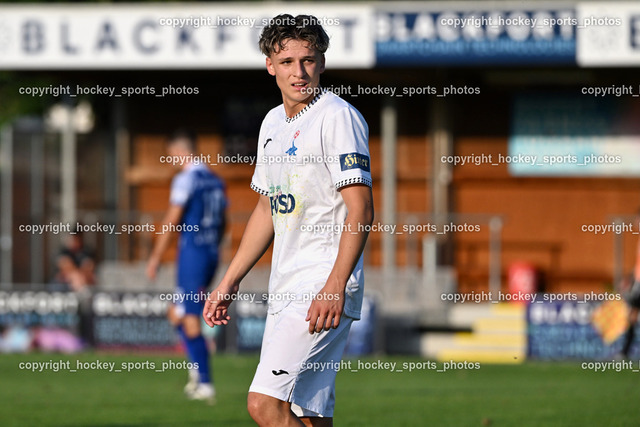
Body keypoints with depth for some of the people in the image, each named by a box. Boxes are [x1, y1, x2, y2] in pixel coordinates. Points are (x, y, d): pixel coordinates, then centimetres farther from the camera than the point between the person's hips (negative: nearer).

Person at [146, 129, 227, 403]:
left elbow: (171, 222, -13)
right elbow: (222, 223, 17)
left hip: (192, 254, -8)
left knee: (190, 319, -4)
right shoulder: (216, 181, 12)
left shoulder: (185, 179, -11)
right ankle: (198, 369, 4)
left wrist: (155, 258, -8)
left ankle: (205, 384, -7)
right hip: (211, 254, 8)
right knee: (176, 314, 17)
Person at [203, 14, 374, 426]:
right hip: (285, 291, 8)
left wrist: (335, 288, -26)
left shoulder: (337, 116, -10)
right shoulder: (274, 122, 16)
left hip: (326, 291, -8)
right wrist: (229, 283, 24)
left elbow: (361, 210, -17)